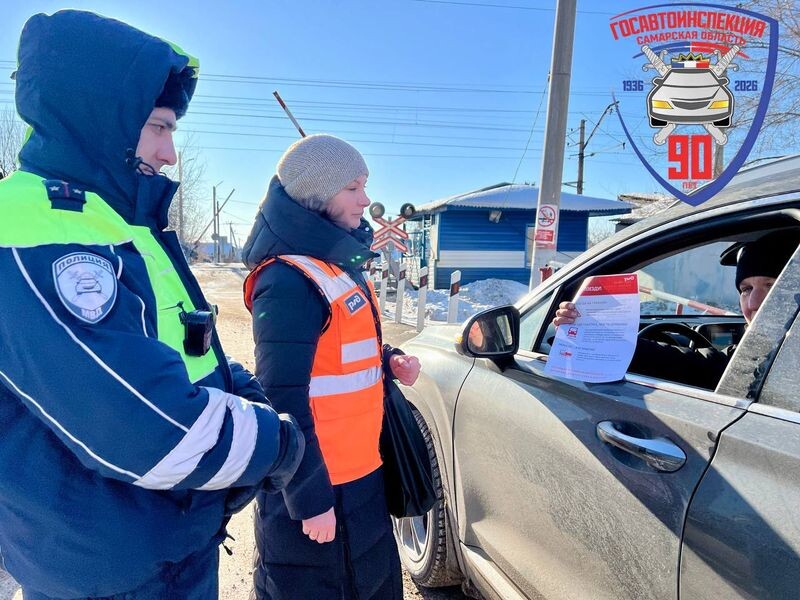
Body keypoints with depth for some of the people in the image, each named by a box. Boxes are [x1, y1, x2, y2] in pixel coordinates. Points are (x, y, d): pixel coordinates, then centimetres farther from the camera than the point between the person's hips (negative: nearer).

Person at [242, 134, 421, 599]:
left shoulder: (340, 264, 8)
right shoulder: (290, 280, -23)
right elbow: (284, 399, -24)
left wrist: (390, 361, -1)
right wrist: (311, 499, -20)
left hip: (360, 472, 9)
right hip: (316, 485, -9)